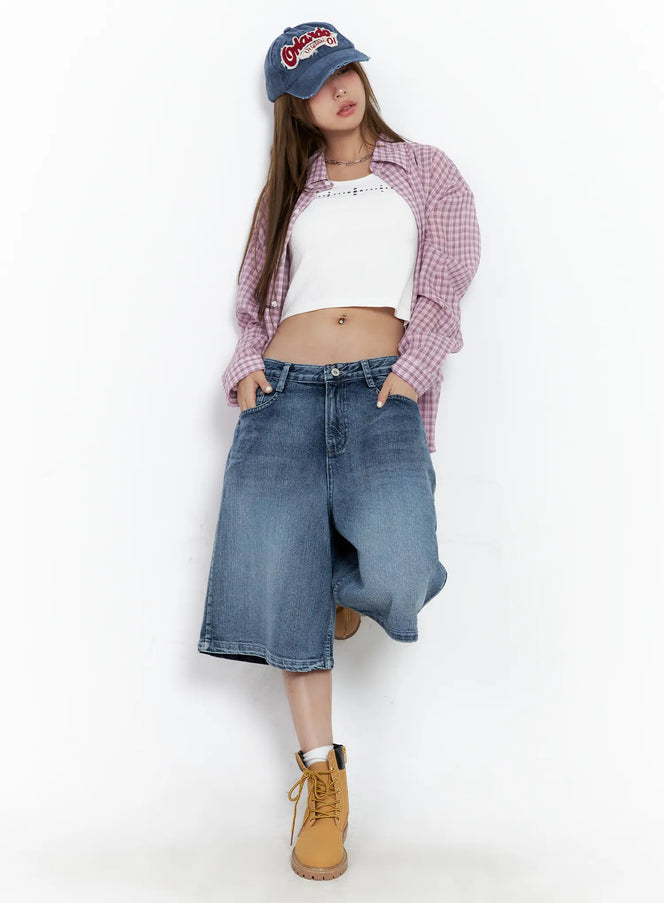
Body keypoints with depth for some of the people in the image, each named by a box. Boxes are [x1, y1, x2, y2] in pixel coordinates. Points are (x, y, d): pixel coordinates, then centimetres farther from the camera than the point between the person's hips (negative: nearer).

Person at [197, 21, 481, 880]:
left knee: (394, 575, -23)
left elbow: (445, 282, 7)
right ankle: (322, 775, 11)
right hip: (283, 390, 3)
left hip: (380, 389, -2)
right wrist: (248, 362, 2)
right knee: (280, 578, -6)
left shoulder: (426, 171, 18)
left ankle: (346, 578, 16)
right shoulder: (289, 190, 23)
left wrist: (411, 371, -8)